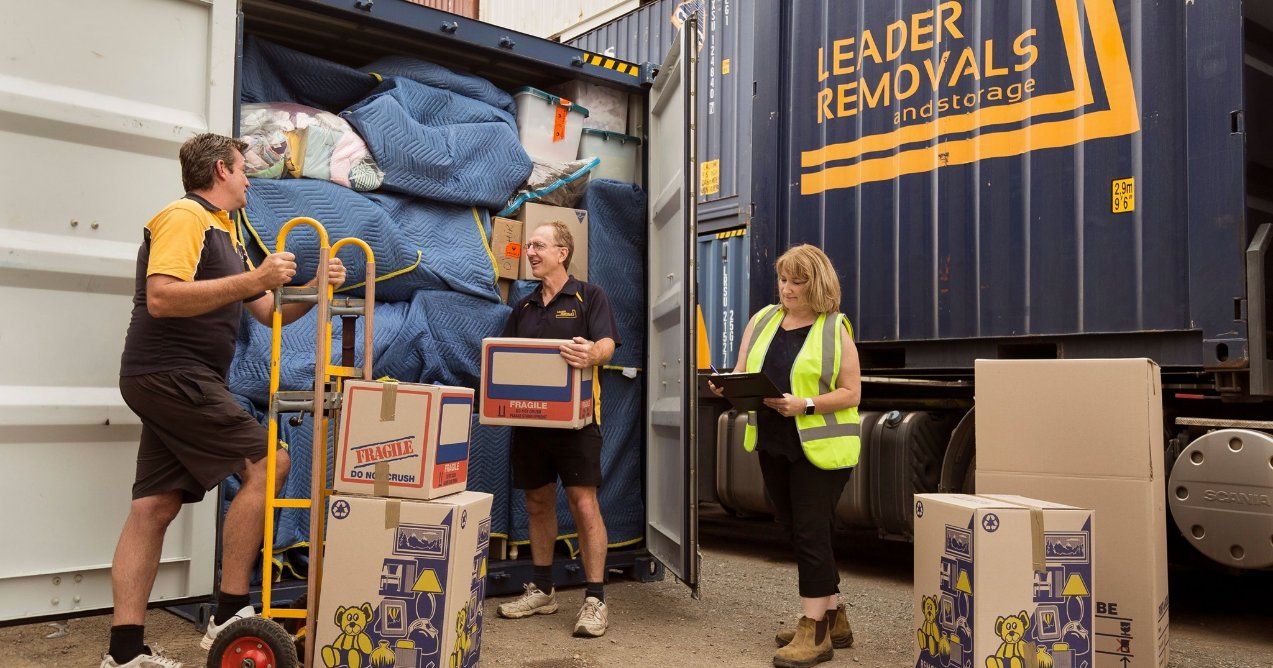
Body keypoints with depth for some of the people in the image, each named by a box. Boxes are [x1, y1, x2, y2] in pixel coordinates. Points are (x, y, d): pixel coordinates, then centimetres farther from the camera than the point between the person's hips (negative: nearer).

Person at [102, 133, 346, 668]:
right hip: (171, 374, -10)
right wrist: (252, 280, -25)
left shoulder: (225, 235, 22)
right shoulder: (183, 217, -8)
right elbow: (160, 299, -23)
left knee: (155, 505, 5)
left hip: (175, 382, 10)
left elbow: (270, 312, 22)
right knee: (265, 465, -12)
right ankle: (229, 616, -8)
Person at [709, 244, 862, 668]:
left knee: (810, 532, -5)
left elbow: (851, 393, -9)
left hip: (820, 446, -6)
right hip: (773, 445, 6)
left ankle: (814, 630, 5)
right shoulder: (762, 321, 9)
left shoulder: (835, 329, -5)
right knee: (795, 531, 12)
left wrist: (805, 405, -22)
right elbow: (741, 376, 8)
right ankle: (833, 620, 27)